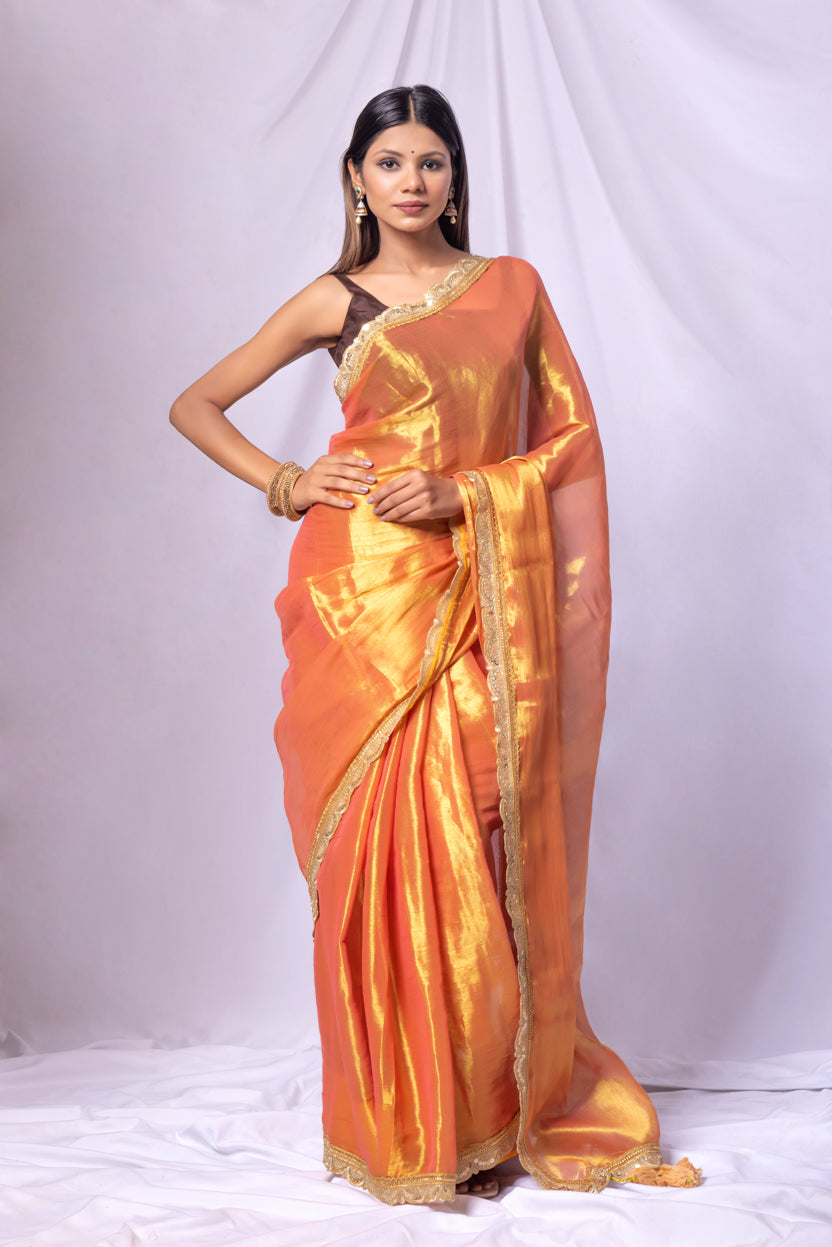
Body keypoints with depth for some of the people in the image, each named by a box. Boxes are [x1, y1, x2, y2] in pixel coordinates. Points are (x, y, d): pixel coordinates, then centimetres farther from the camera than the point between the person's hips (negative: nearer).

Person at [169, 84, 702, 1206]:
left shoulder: (514, 286, 12)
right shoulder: (333, 302, 9)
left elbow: (570, 438, 7)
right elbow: (195, 406, 14)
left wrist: (460, 493, -7)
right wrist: (287, 484, 0)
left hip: (481, 596, 1)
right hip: (367, 595, -1)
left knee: (471, 852, -2)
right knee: (379, 851, -1)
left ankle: (491, 1106, 15)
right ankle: (398, 1125, 12)